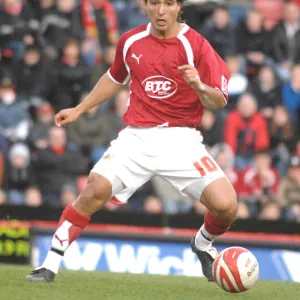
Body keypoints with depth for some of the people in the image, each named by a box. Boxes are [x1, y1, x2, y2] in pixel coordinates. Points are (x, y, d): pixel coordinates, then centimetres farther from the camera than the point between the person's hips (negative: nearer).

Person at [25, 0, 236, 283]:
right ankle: (50, 264, -11)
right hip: (137, 136, 2)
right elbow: (114, 78, 27)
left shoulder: (195, 45, -6)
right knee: (96, 190, -21)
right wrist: (79, 109, 27)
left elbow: (220, 100, -6)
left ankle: (203, 244, 19)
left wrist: (199, 87, -27)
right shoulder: (130, 41, 6)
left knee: (225, 205, -17)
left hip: (181, 139, -2)